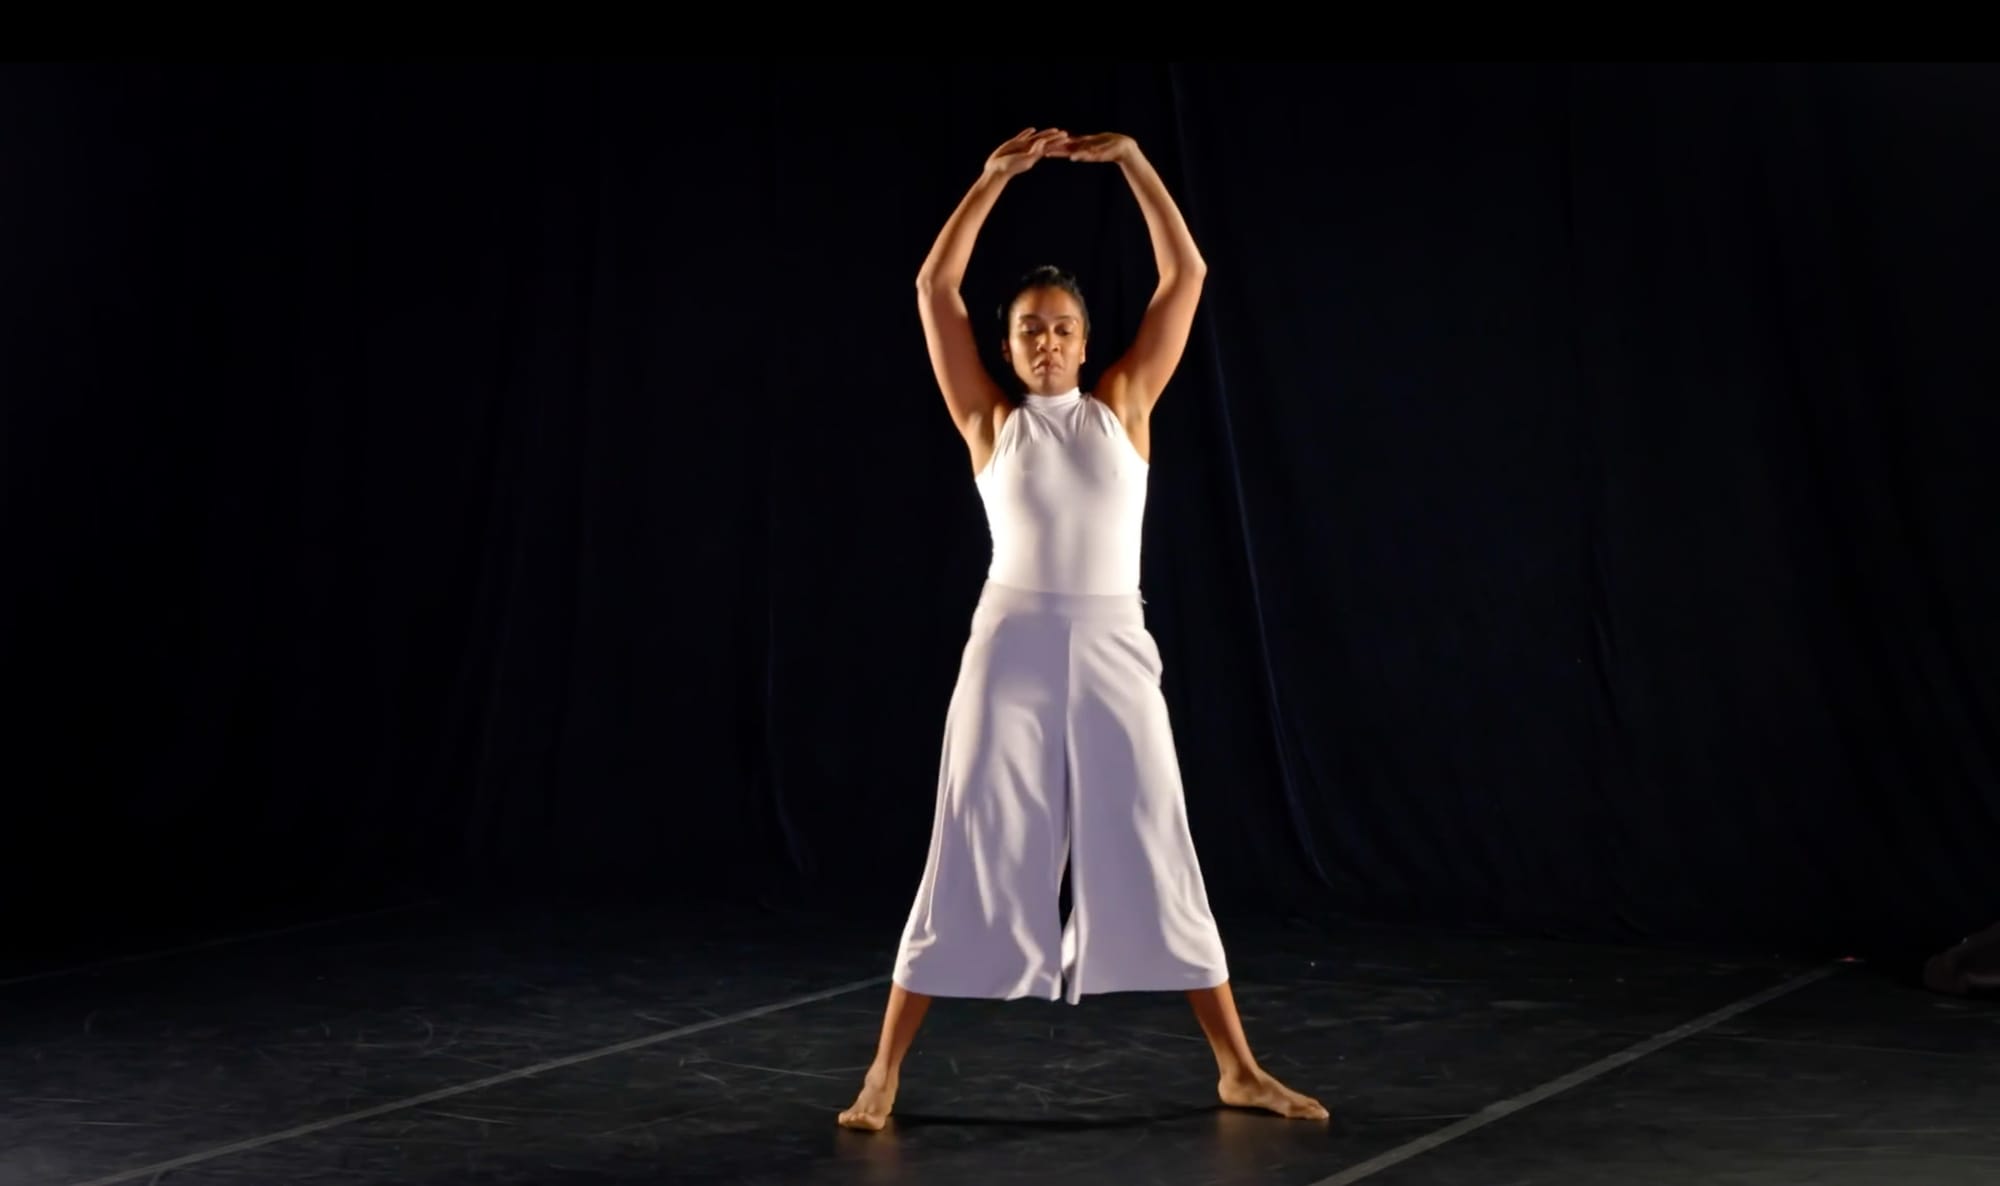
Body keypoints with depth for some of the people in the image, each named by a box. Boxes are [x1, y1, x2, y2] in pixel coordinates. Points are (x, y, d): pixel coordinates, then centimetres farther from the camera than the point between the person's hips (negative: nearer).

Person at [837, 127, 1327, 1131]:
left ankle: (1239, 1069, 13)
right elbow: (934, 286, 2)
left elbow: (1185, 275, 8)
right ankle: (883, 1073, 8)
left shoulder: (1123, 408, 10)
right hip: (1011, 648, -1)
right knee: (970, 862, 0)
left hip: (1114, 651, 1)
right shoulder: (989, 421, 8)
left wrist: (1132, 162, 3)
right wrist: (998, 174, 0)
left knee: (1157, 862, 5)